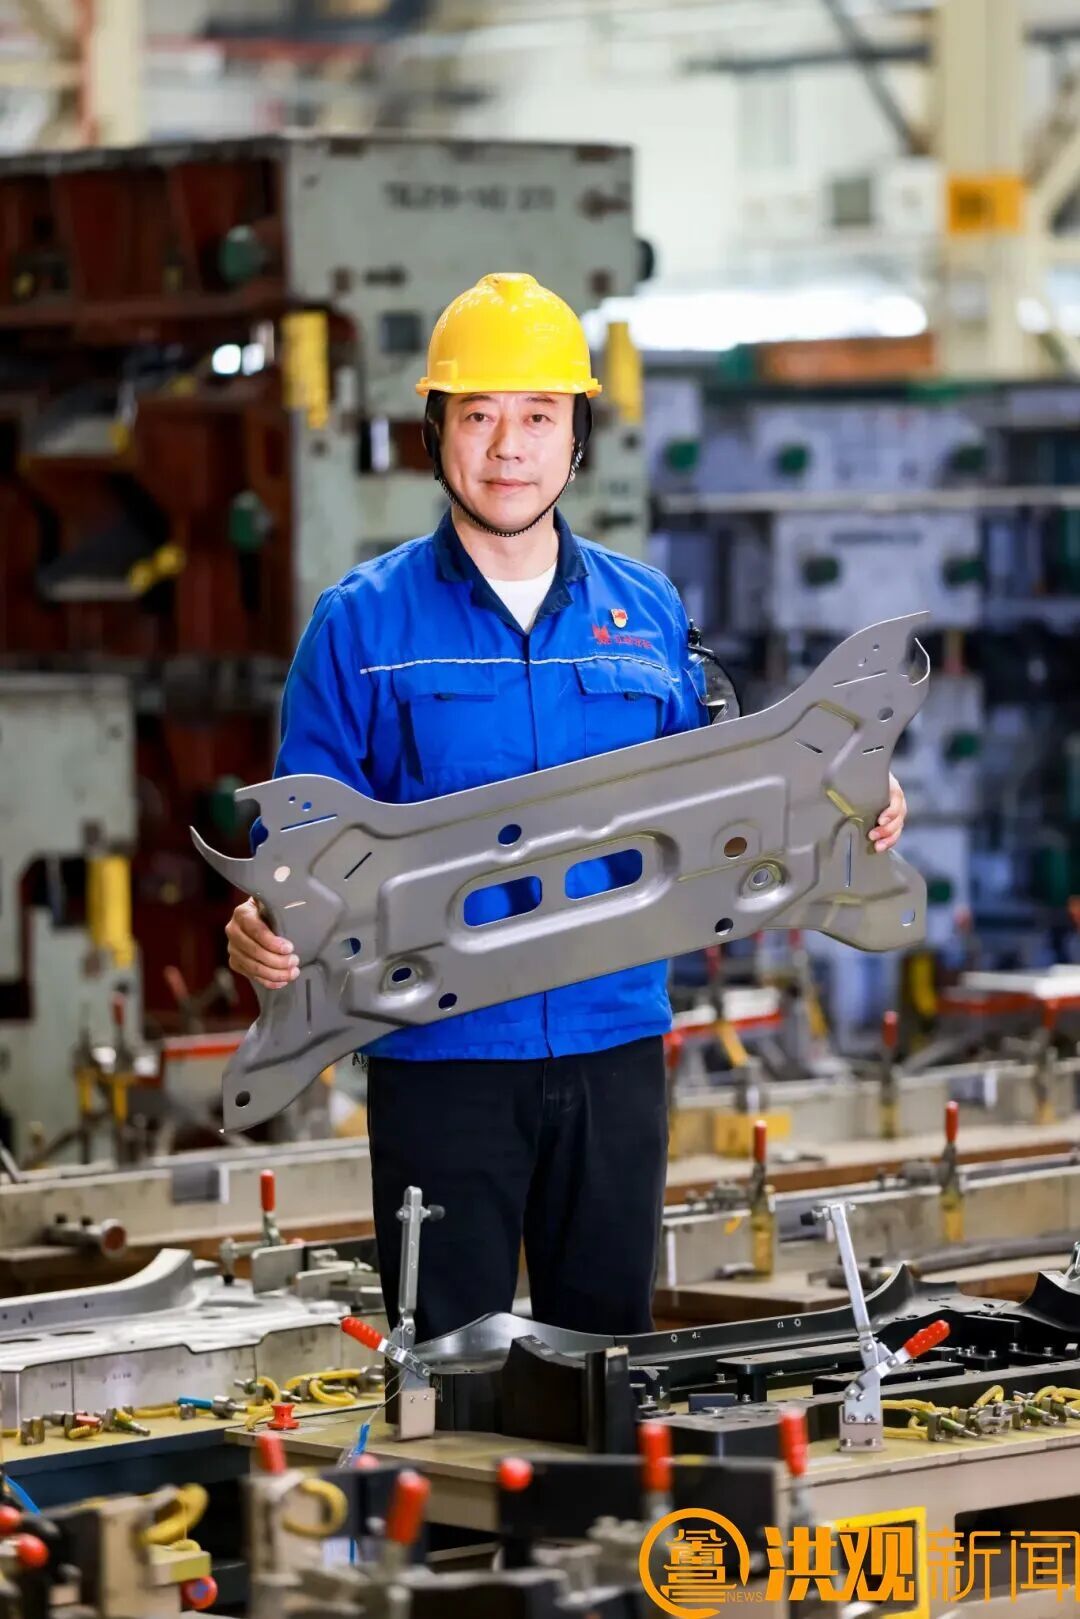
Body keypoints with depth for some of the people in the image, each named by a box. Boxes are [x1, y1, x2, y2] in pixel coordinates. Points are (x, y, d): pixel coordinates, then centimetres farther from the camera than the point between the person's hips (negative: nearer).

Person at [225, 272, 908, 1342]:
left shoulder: (646, 612, 9)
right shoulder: (362, 623, 0)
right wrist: (267, 926, -21)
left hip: (613, 1045, 3)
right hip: (439, 1053, -3)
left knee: (610, 1350, 11)